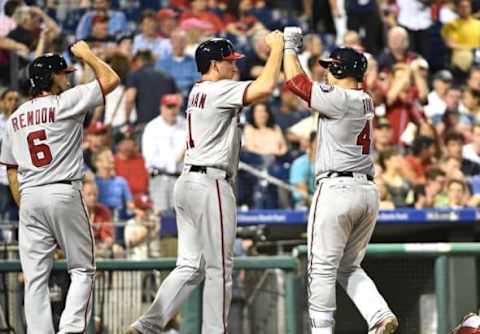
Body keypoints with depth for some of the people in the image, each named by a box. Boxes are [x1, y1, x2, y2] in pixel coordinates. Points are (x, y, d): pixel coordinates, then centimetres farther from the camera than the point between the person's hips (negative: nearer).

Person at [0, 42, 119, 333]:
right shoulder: (66, 102, -4)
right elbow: (111, 80, -1)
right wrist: (86, 54, 13)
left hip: (29, 198, 5)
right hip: (64, 193, -5)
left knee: (36, 276, 4)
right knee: (82, 269, 3)